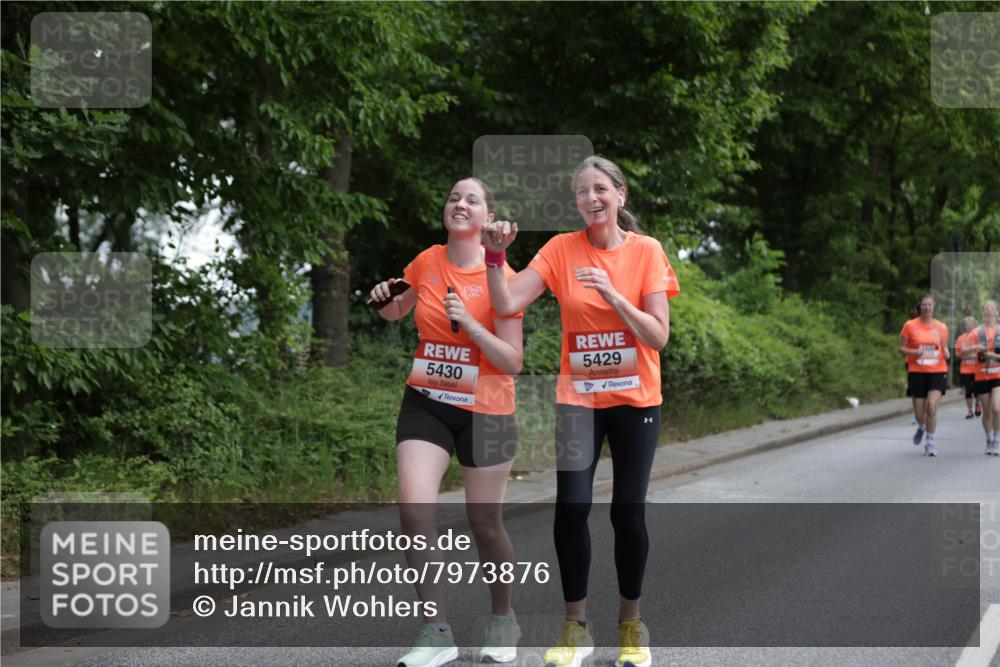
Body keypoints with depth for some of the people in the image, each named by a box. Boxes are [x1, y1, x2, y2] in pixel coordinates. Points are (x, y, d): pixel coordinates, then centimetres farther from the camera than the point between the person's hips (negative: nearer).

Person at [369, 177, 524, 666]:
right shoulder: (427, 262, 1)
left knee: (485, 524, 5)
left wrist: (469, 323, -25)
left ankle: (502, 621, 30)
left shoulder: (500, 277, -11)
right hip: (426, 402, 3)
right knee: (413, 507, -15)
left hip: (485, 410, -3)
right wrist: (385, 300, -1)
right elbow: (398, 310, 22)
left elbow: (512, 363, -13)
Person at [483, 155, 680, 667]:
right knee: (571, 507, -9)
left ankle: (631, 624, 20)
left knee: (628, 511, 1)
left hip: (636, 400, 0)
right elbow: (506, 304, -12)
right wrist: (495, 254, -25)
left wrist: (612, 293, -21)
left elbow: (658, 337, -10)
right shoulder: (561, 249, -3)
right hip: (578, 398, 0)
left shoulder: (646, 251, -5)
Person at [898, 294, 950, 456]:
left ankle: (930, 443, -5)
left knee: (932, 406, -18)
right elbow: (901, 348, 3)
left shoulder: (941, 327, 6)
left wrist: (946, 353, -7)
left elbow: (944, 348, 17)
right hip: (917, 372, 0)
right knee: (919, 412, 3)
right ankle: (921, 428, 40)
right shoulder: (910, 325, -1)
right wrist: (914, 352, -17)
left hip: (937, 372, 0)